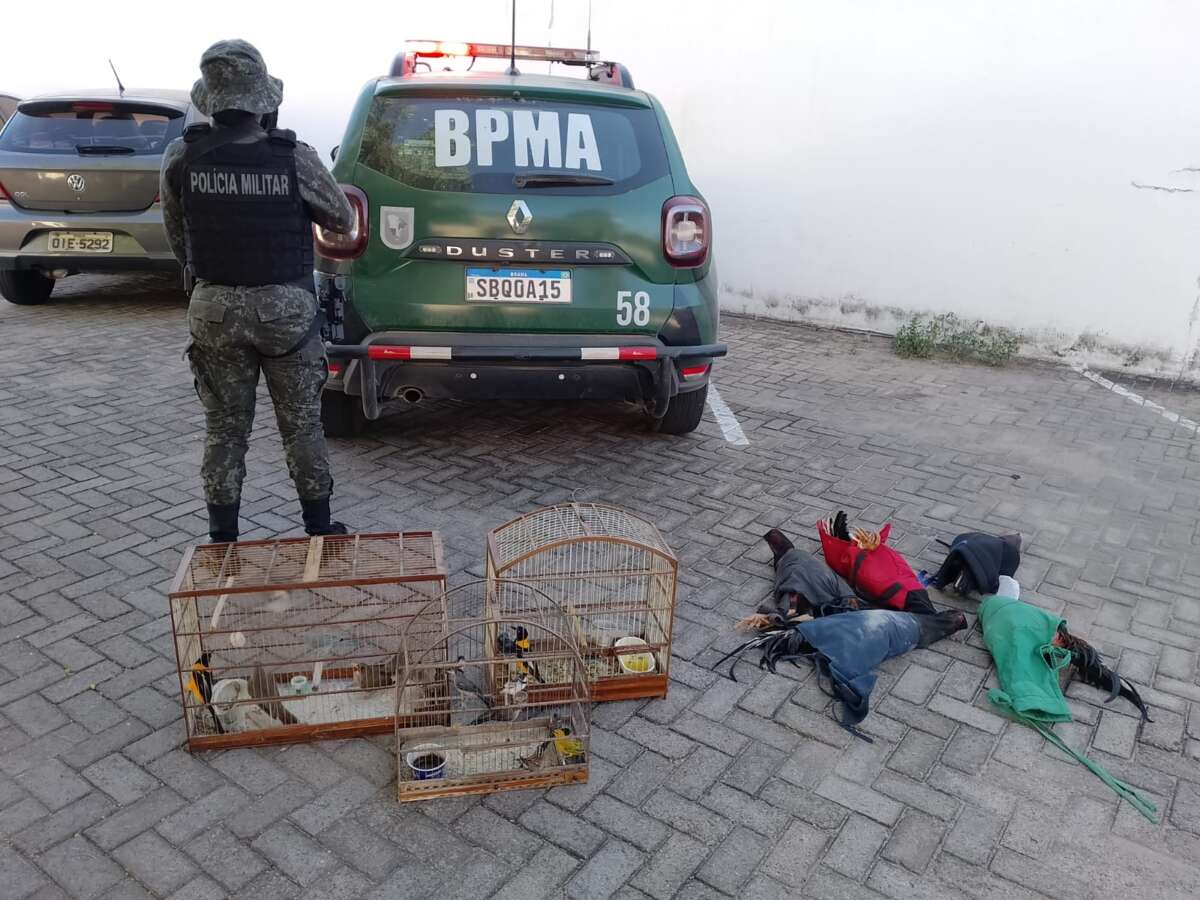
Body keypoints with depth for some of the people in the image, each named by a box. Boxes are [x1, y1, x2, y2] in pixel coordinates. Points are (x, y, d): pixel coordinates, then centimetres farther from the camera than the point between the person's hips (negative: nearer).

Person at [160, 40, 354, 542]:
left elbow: (176, 235, 6)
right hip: (286, 311, -2)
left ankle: (222, 539, 21)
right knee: (301, 424, 12)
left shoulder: (180, 158, -7)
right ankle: (319, 529, 23)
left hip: (214, 310, 2)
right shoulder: (295, 160, -14)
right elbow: (341, 221, 1)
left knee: (225, 428, 13)